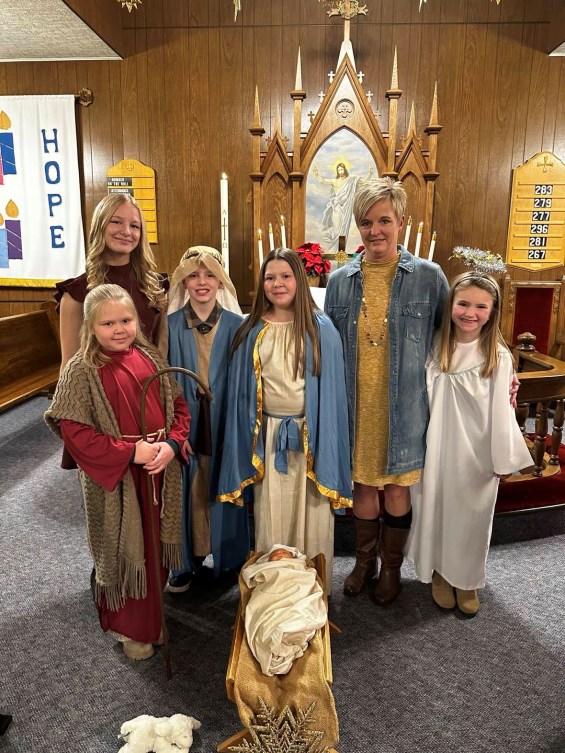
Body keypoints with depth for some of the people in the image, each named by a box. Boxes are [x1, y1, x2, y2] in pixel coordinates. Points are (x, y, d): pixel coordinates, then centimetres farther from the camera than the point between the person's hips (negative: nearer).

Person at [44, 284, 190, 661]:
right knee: (124, 550, 12)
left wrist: (172, 444, -11)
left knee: (156, 547, 18)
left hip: (160, 470, 4)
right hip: (115, 478, -4)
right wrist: (129, 452, -20)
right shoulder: (82, 370, -12)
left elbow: (178, 404, 5)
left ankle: (153, 613, 42)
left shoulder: (150, 357, 0)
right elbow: (73, 429, -16)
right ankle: (130, 627, 35)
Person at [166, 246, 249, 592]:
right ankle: (187, 560, 31)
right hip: (185, 423, 0)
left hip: (226, 423, 0)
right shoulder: (170, 326, -2)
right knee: (188, 491, 10)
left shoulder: (236, 326, -3)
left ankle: (232, 558, 33)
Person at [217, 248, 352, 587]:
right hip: (267, 435, 2)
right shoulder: (252, 331, 4)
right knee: (269, 516, 11)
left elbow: (331, 388, -1)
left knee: (311, 514, 7)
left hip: (309, 435, -2)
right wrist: (250, 441, 4)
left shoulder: (321, 328, -2)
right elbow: (241, 390, 7)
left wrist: (324, 440, -4)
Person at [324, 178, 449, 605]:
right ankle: (364, 562, 37)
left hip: (403, 407, -2)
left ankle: (392, 567, 36)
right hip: (356, 405, 2)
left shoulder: (429, 277, -5)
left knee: (397, 486, 12)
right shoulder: (340, 281, 2)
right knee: (362, 484, 14)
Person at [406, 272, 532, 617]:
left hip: (476, 453, -2)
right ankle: (440, 572, 38)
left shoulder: (498, 357, -11)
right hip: (438, 449, 2)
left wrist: (504, 459, -4)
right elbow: (425, 401, 0)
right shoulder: (436, 349, -4)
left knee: (471, 516, 13)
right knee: (436, 510, 14)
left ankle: (467, 579, 36)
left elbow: (501, 410, -8)